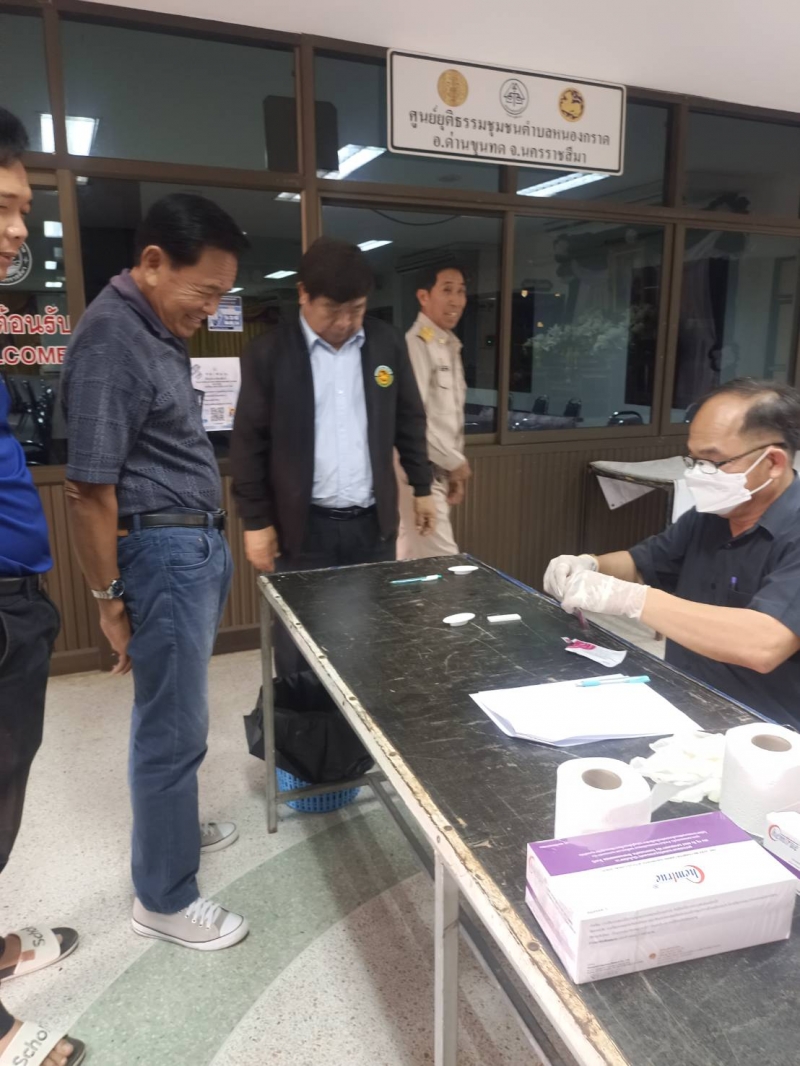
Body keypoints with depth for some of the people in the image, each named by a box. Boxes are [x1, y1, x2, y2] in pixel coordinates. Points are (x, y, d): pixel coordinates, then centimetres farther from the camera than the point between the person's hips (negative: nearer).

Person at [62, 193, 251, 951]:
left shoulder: (158, 326, 10)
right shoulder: (110, 340, -20)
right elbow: (88, 490, -20)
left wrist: (209, 540, 17)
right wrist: (110, 598, -13)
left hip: (199, 546, 9)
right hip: (163, 554, -9)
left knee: (176, 712, 23)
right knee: (173, 726, 2)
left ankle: (171, 825, 44)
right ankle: (163, 899, 20)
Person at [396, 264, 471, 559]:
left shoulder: (451, 346, 15)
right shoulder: (415, 345, -14)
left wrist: (455, 467, 14)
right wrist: (455, 462, -12)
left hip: (439, 472, 9)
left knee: (412, 559, 16)